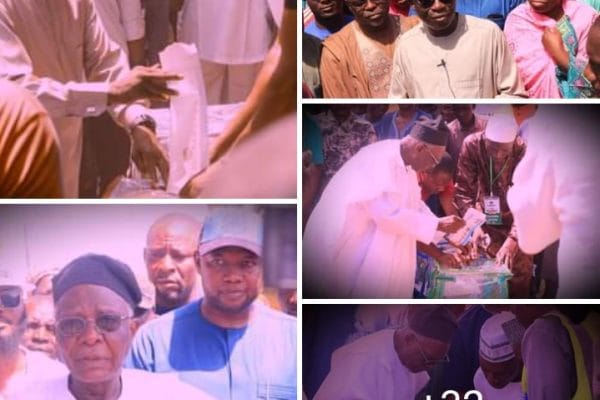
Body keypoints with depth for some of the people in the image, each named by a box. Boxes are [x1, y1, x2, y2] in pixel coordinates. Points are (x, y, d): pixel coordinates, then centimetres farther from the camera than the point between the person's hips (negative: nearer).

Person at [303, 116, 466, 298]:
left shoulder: (403, 161, 3)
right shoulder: (383, 161, -26)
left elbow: (414, 203, 12)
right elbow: (389, 213, -31)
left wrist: (446, 236, 3)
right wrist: (438, 225, -24)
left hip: (367, 242, 10)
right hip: (342, 239, -9)